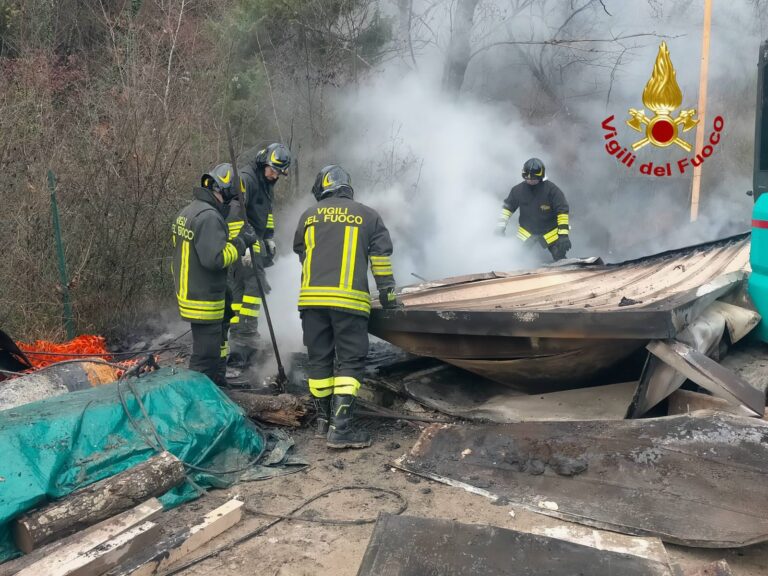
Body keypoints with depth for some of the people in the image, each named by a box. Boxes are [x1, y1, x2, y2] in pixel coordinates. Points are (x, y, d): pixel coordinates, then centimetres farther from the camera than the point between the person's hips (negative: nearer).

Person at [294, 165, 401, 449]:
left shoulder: (309, 216, 16)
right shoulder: (368, 216, 10)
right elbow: (381, 257, 9)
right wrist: (388, 295, 17)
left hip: (311, 298, 3)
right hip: (350, 299, -3)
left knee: (319, 359, 12)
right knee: (350, 362, 1)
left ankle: (324, 418, 24)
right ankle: (340, 428, -5)